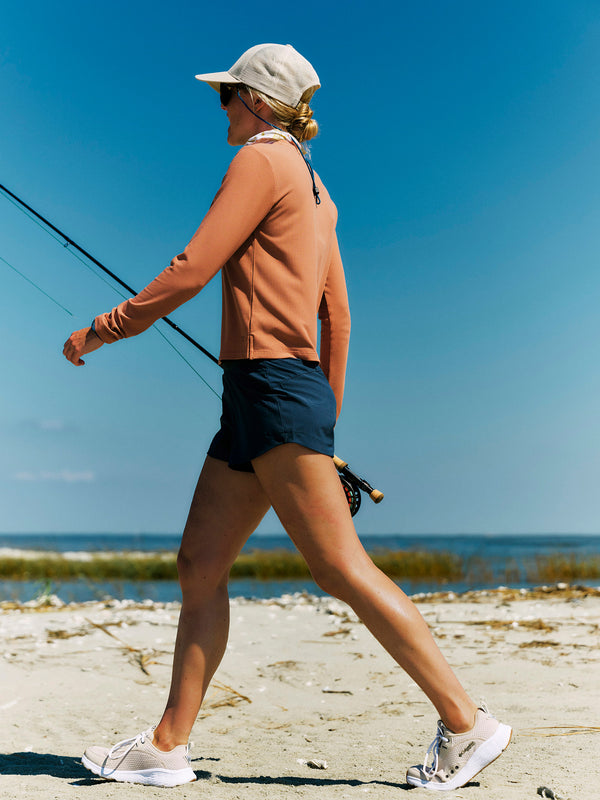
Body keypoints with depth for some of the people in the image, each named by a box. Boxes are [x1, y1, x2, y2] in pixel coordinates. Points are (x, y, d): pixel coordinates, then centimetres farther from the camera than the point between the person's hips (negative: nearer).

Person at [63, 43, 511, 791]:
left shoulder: (262, 159, -4)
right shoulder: (314, 189, 22)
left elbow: (191, 271, -12)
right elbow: (338, 315, 21)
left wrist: (100, 330, -2)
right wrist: (327, 421, 24)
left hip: (275, 386, -10)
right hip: (257, 396, 10)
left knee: (340, 568, -9)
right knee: (199, 565, 7)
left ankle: (466, 722, -2)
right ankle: (167, 746, 11)